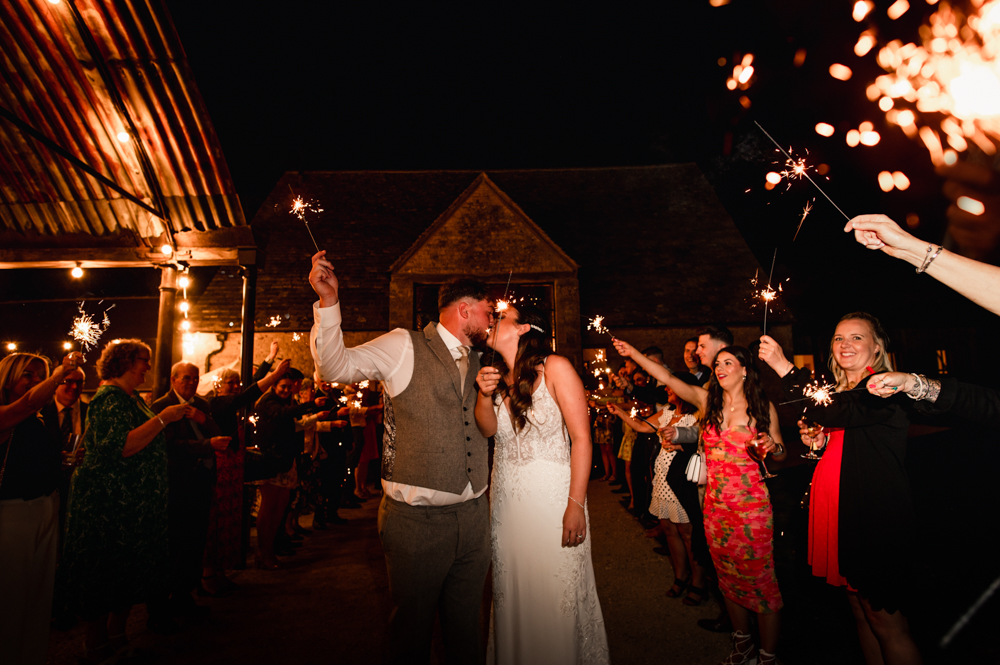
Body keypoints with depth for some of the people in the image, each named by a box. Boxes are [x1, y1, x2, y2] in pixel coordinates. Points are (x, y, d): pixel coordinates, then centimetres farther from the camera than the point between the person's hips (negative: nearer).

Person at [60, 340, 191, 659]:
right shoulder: (110, 397, -17)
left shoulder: (133, 398, 13)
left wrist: (175, 416, 11)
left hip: (132, 503, 10)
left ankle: (117, 636, 32)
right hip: (108, 503, -10)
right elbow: (120, 447, -28)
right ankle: (96, 647, 19)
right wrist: (162, 418, -27)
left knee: (129, 573, 17)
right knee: (106, 573, 3)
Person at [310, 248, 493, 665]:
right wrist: (328, 301, -25)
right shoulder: (404, 346, -7)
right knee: (412, 629, 13)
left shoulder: (477, 362, 11)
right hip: (417, 517, -5)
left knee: (465, 625, 21)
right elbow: (334, 367, -14)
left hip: (473, 517, 6)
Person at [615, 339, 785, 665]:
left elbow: (781, 452, 5)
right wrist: (635, 354, -1)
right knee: (728, 577, 15)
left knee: (760, 578, 2)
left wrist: (771, 446, -18)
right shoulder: (708, 400, 5)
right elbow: (668, 378, 3)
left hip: (752, 506, -3)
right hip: (716, 504, 3)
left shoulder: (763, 407, 0)